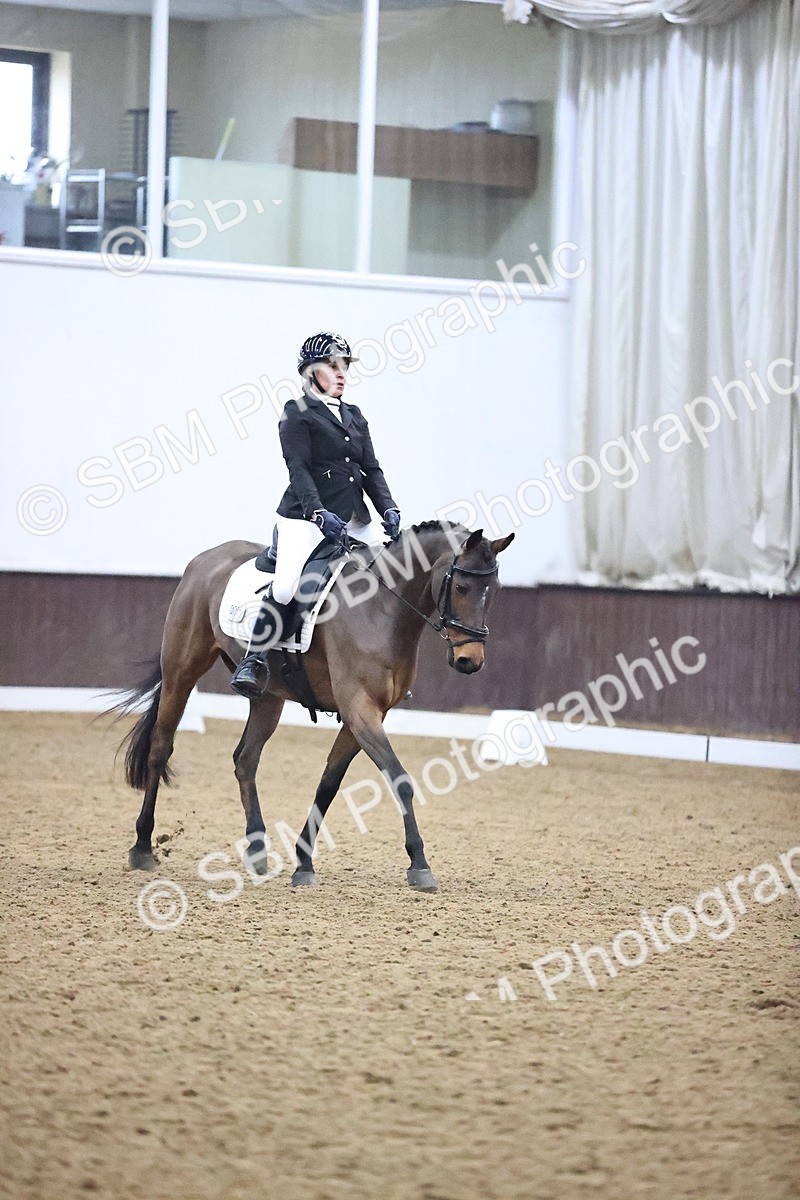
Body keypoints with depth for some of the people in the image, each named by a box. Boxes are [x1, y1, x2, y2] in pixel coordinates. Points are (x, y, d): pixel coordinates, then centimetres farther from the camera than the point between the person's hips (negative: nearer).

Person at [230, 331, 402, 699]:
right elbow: (299, 468, -12)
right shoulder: (297, 413, -1)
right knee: (285, 586, -26)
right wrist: (319, 513, -26)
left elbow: (371, 468, 13)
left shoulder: (355, 417, 19)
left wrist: (389, 509, -4)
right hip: (306, 517, -7)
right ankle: (255, 660, -13)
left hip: (354, 519, 7)